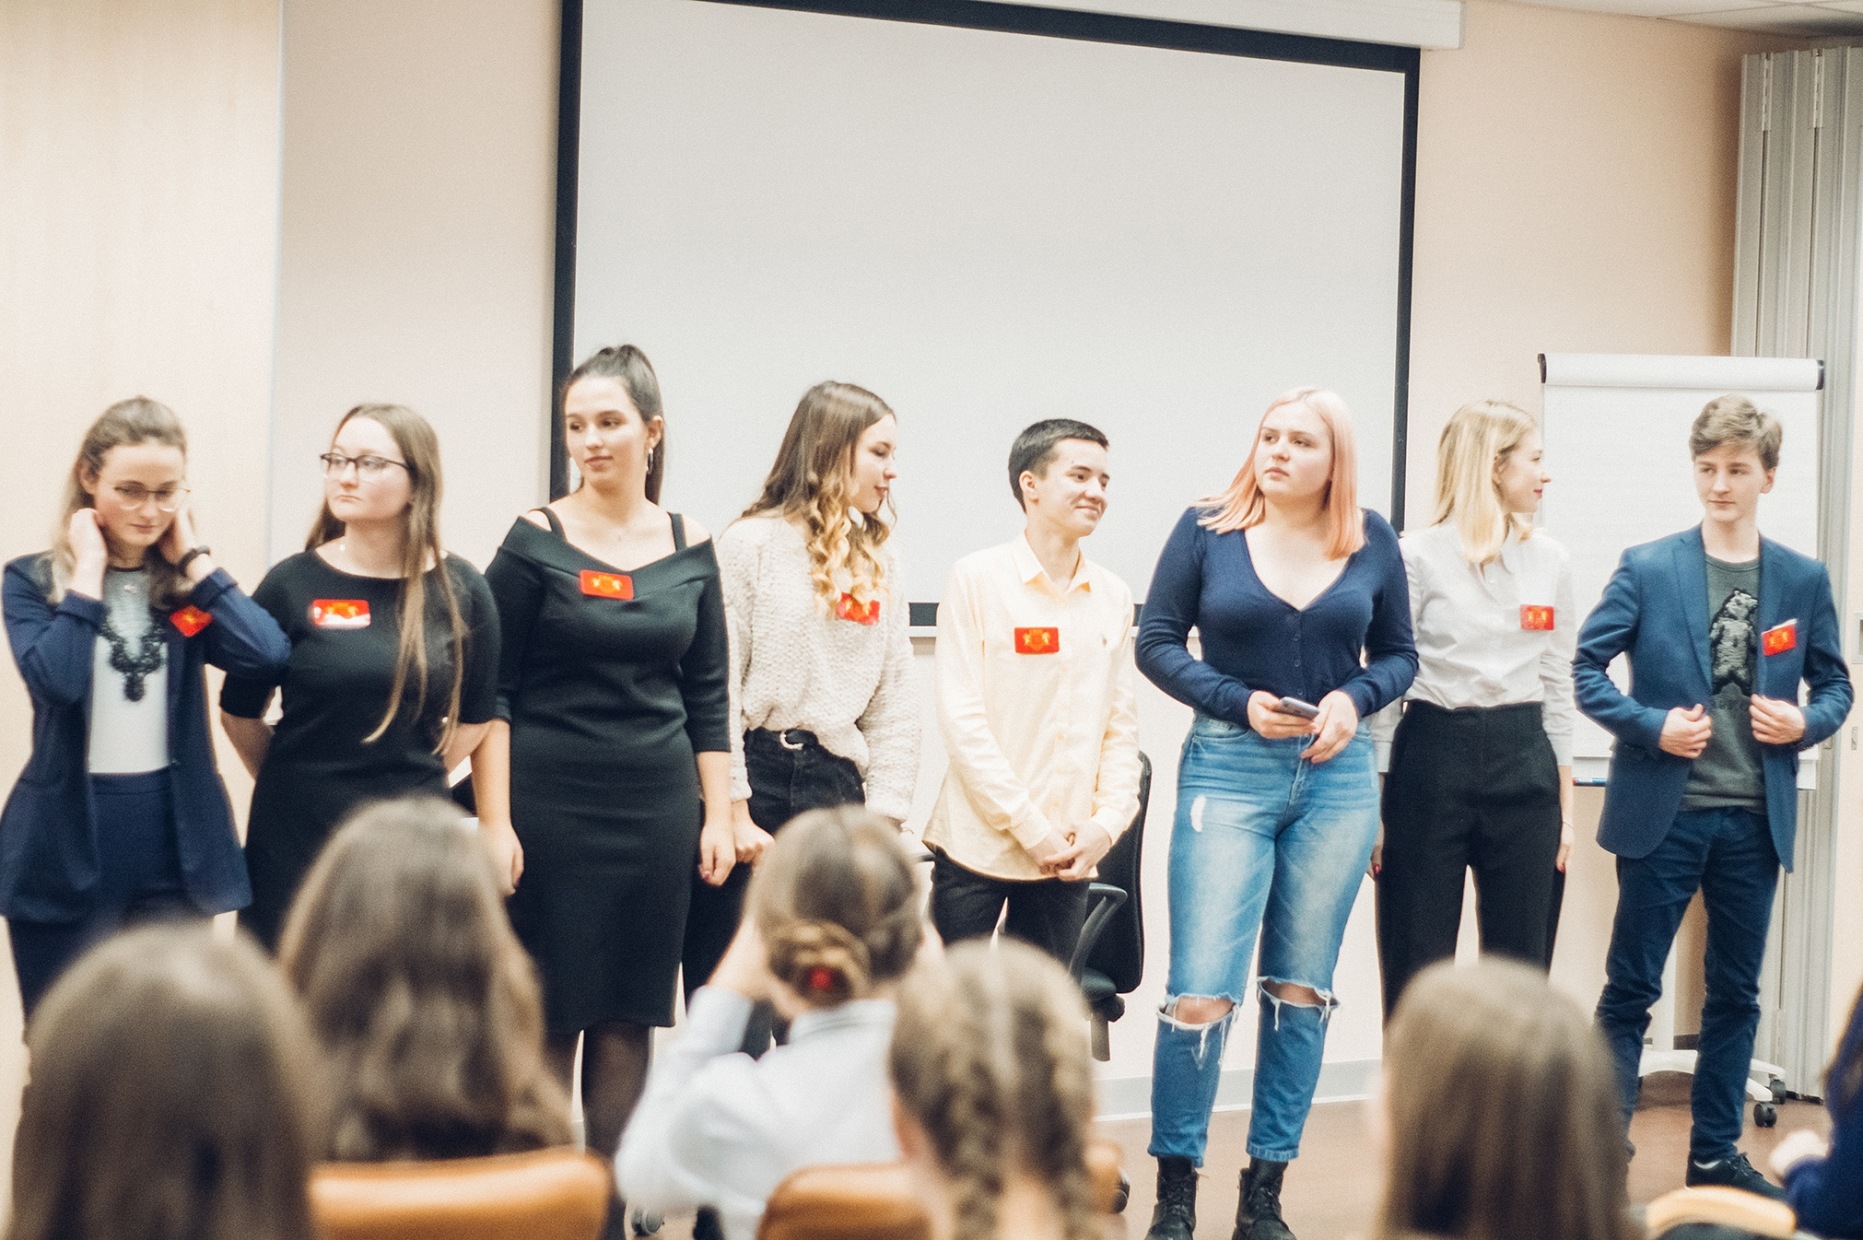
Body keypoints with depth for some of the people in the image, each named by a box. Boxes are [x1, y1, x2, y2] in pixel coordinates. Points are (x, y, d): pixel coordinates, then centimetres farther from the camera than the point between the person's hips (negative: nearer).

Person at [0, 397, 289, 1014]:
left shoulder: (187, 583, 6)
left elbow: (266, 654, -13)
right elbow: (56, 679, -21)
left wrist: (193, 558, -8)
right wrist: (87, 572, -13)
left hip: (176, 843, 3)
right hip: (65, 847, -3)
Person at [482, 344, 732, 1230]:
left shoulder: (690, 548, 6)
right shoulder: (537, 542, -3)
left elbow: (706, 694, 11)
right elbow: (491, 692, -3)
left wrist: (717, 815, 6)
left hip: (657, 808, 3)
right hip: (552, 804, -3)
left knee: (628, 1025, 6)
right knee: (550, 1021, 0)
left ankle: (607, 1210, 14)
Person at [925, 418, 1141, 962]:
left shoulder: (1113, 596, 10)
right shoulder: (977, 579, -4)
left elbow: (1122, 727, 11)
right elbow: (961, 718, -8)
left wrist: (1106, 822, -4)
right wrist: (1031, 829, -12)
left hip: (1069, 856, 4)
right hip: (977, 850, -4)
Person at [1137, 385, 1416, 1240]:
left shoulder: (1371, 542, 3)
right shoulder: (1207, 529, -3)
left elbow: (1398, 655, 9)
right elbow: (1157, 642, -1)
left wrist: (1354, 698, -11)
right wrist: (1240, 702, -13)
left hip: (1338, 777, 3)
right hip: (1229, 769, -3)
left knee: (1301, 987, 8)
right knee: (1202, 990, -8)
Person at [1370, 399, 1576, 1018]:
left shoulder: (1550, 561, 9)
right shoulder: (1417, 557, -5)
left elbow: (1558, 688, 13)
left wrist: (1565, 804, 9)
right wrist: (1374, 805, -6)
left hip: (1523, 766, 4)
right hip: (1432, 761, -4)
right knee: (1415, 975, 1)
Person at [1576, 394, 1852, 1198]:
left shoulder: (1803, 581, 5)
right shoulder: (1647, 568, -2)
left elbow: (1834, 686, 12)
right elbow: (1586, 668, -2)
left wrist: (1806, 723, -8)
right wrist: (1652, 727, -14)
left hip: (1755, 820, 3)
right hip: (1663, 813, -3)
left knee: (1735, 994, 11)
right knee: (1630, 988, 2)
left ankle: (1715, 1153, 21)